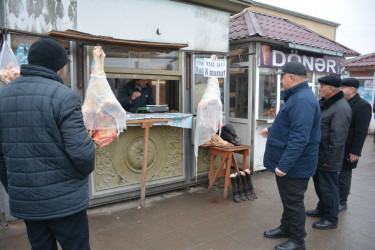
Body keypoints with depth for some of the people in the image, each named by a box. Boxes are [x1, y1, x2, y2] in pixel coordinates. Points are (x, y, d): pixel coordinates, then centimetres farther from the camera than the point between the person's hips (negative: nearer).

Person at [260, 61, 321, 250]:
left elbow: (299, 138, -31)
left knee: (293, 202, 5)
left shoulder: (303, 100, -25)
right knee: (288, 199, 23)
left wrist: (284, 164, -30)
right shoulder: (297, 96, 11)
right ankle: (286, 228, 40)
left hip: (294, 165, -10)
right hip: (287, 163, 10)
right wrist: (271, 130, 32)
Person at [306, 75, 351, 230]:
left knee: (328, 188, 3)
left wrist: (330, 159, -22)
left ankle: (331, 219, 19)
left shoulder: (341, 108, -21)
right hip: (317, 155, 10)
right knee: (319, 184, 22)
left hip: (327, 159, -10)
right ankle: (322, 209, 40)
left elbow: (338, 138, -24)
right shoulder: (324, 103, 11)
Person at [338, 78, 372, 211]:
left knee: (344, 176, 6)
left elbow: (361, 131, -15)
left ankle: (342, 203, 21)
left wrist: (355, 152, -17)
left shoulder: (363, 106, -11)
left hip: (347, 150, -6)